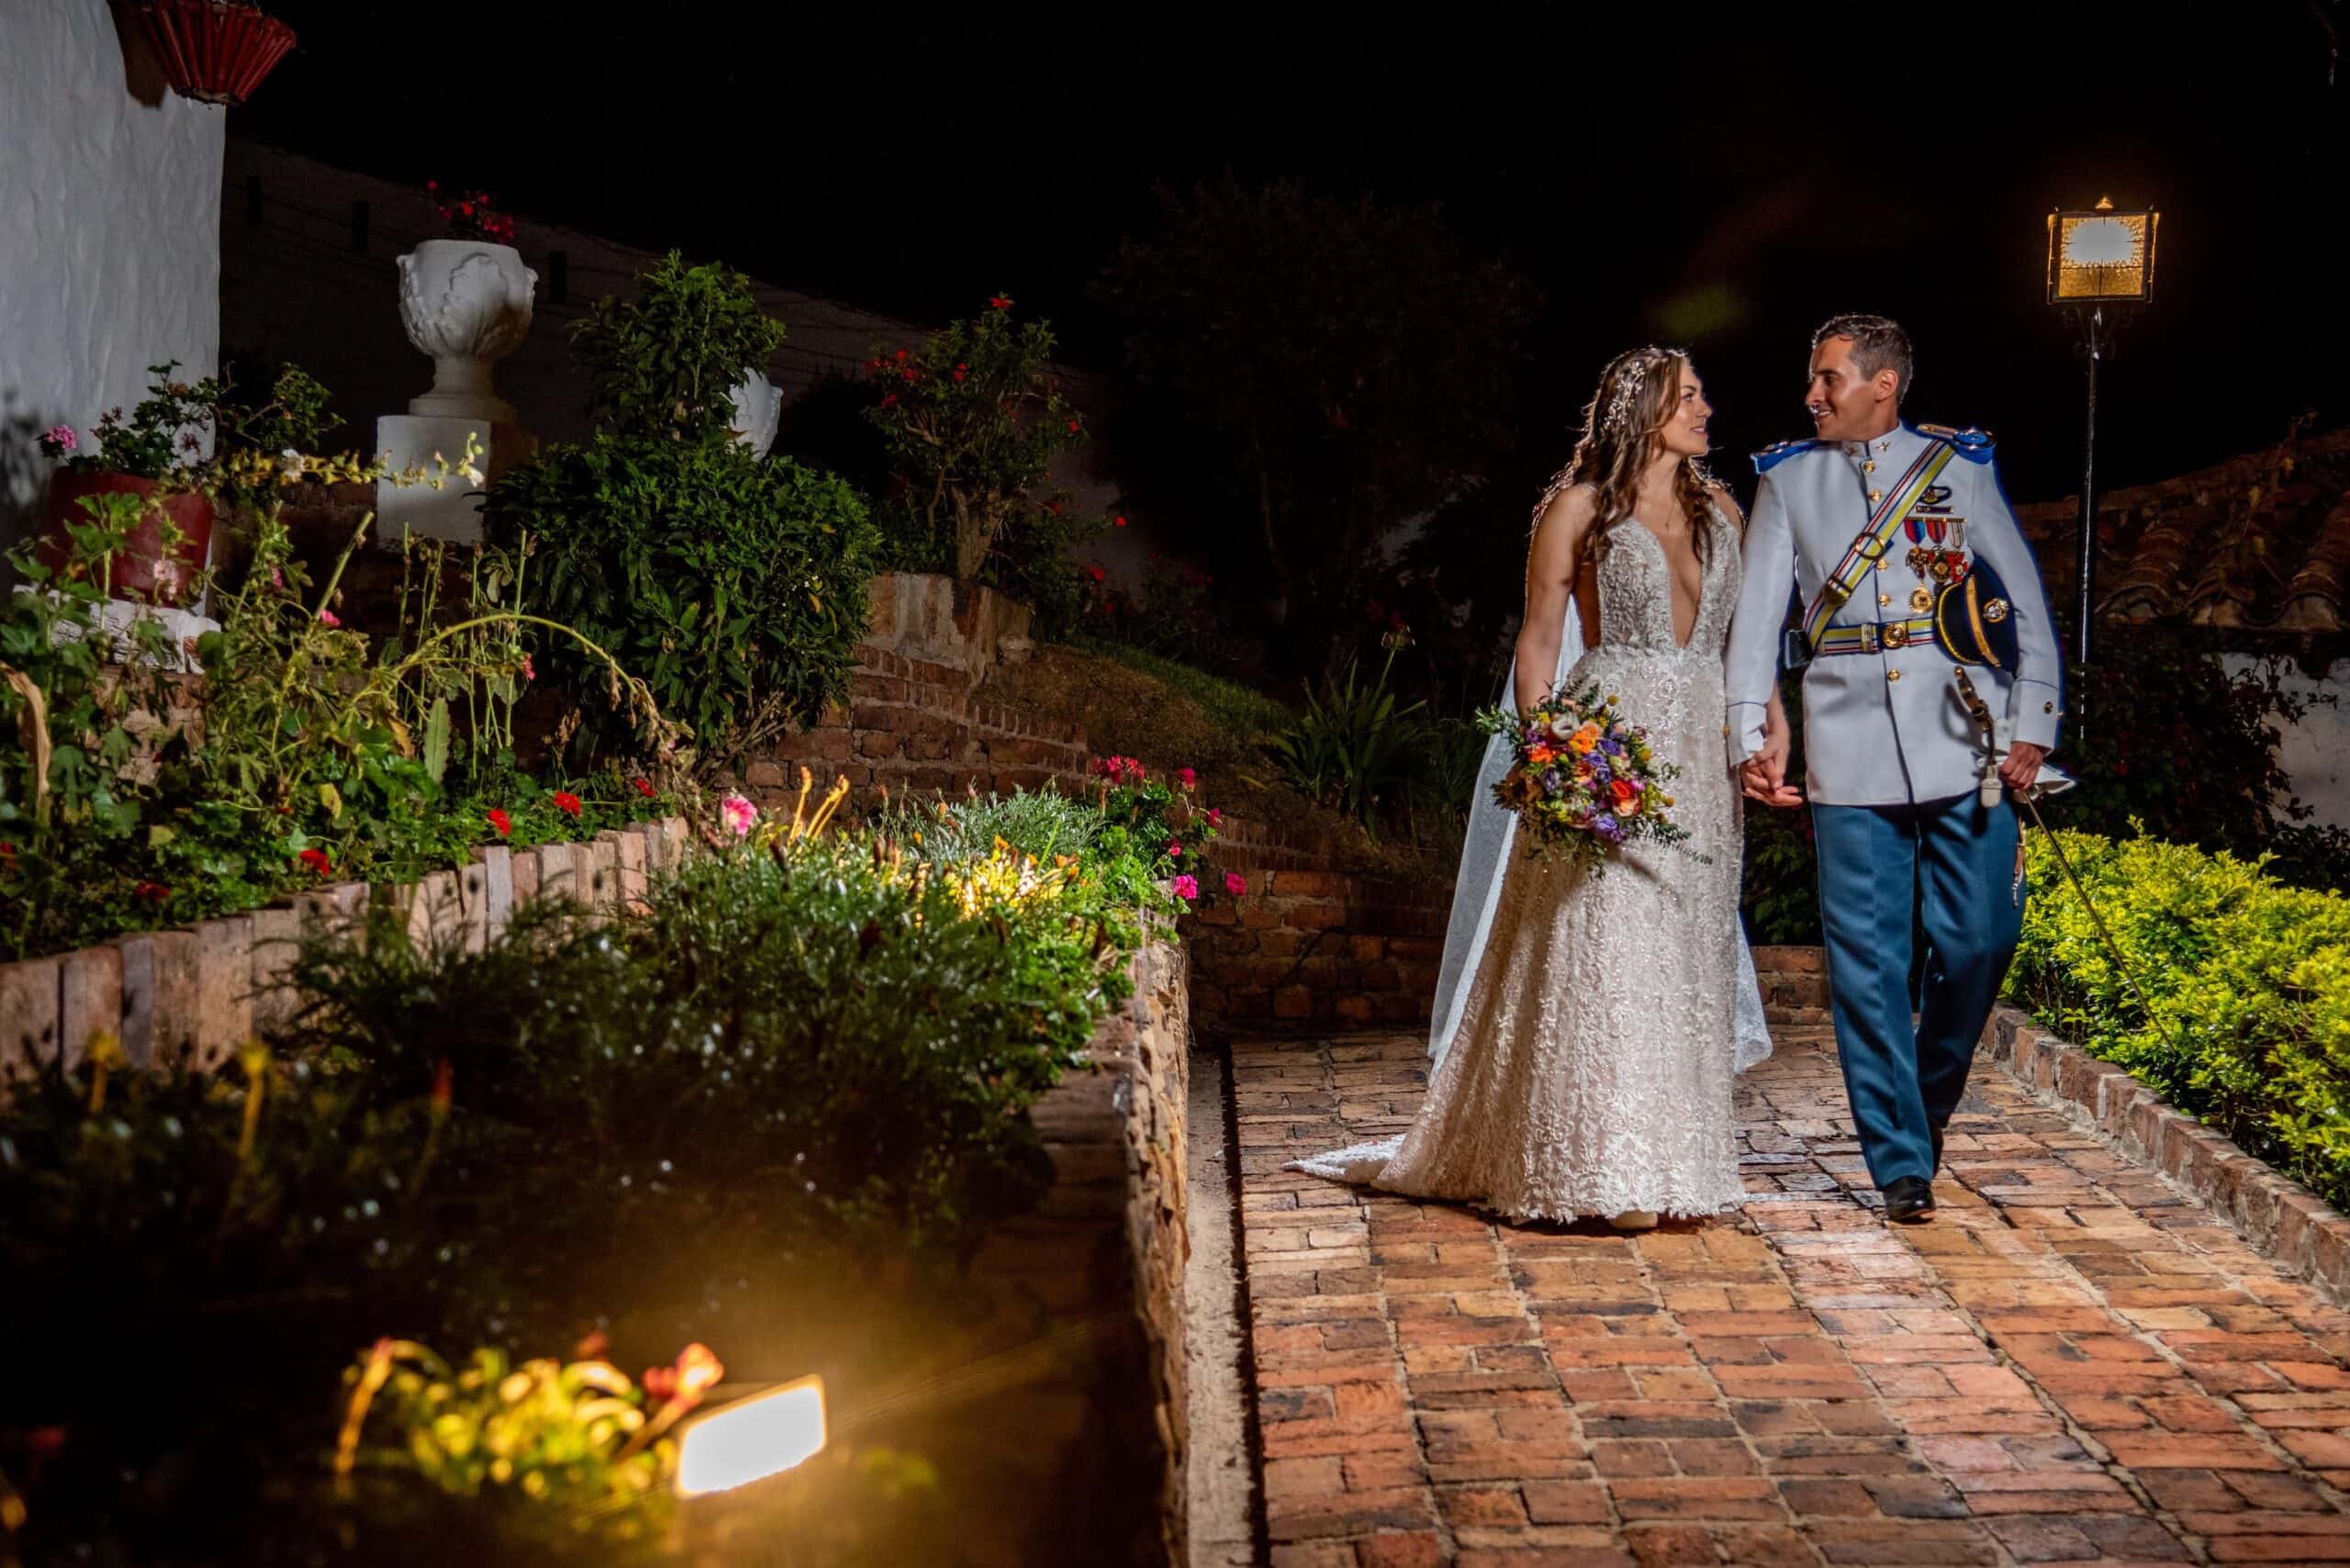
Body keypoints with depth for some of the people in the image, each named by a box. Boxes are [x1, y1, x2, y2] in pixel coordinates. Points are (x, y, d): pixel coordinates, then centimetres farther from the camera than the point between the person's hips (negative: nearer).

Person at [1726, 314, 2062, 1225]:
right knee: (1867, 960, -2)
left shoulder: (1959, 468, 10)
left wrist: (2032, 725, 1)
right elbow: (1756, 617, 8)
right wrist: (1752, 736, -3)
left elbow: (2026, 601, 9)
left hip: (1963, 739, 0)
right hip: (1847, 750, 0)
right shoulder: (1789, 481, 12)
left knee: (1979, 937, -1)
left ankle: (1931, 1096, 26)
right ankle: (1902, 1163, 7)